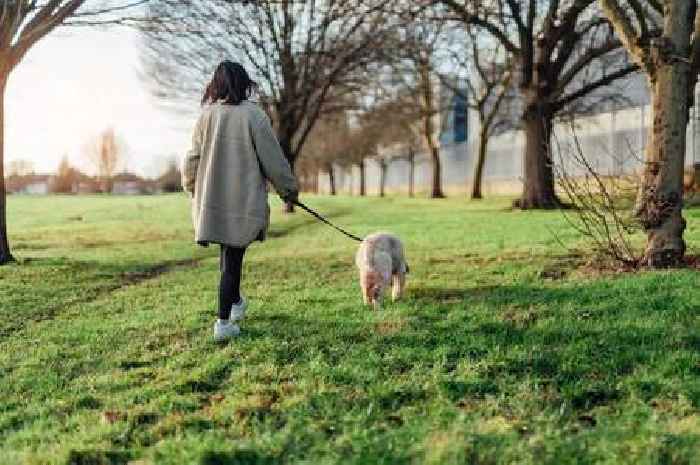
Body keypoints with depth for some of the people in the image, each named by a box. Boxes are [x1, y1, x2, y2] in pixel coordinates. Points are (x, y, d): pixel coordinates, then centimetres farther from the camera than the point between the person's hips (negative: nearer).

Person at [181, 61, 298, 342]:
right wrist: (288, 189, 8)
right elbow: (273, 158, -6)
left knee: (228, 252, 21)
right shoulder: (253, 114, -8)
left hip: (211, 200, 4)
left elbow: (192, 159, 8)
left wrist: (193, 189, 25)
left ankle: (235, 303, 35)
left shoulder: (207, 115, 2)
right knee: (232, 258, 1)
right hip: (243, 201, -4)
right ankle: (224, 323, 3)